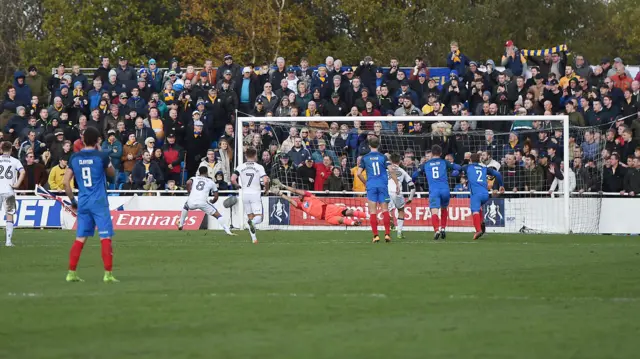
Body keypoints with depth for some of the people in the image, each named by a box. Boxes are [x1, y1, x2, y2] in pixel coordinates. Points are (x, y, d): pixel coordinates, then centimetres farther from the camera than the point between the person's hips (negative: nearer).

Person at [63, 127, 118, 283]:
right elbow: (112, 173, 12)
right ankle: (108, 274, -6)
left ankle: (71, 273, 9)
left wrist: (73, 201, 14)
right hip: (99, 203, -4)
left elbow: (66, 182, 4)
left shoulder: (75, 157, 3)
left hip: (82, 203, 4)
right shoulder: (102, 156, -7)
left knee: (80, 239, 10)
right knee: (106, 238, -2)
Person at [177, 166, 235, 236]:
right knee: (218, 215, 8)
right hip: (203, 202, -2)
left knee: (186, 207, 38)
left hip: (191, 202, 2)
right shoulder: (211, 182, 19)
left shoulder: (194, 178, 21)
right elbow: (216, 197, 17)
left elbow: (188, 183, -4)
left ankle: (180, 225, 40)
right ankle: (228, 231, -7)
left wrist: (190, 193, 11)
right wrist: (211, 202, 37)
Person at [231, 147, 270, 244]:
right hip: (255, 194, -3)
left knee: (250, 217, 15)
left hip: (245, 194, 3)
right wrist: (266, 189, 7)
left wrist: (237, 185, 12)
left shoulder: (240, 167, 1)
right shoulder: (259, 167, -4)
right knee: (258, 217, -3)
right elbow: (265, 181, -14)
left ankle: (253, 238, 10)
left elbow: (232, 179, -10)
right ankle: (253, 222, -39)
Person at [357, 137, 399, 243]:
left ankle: (375, 235, -4)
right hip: (383, 185, 0)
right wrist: (397, 184, -2)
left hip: (371, 186, 0)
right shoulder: (383, 157, 2)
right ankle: (387, 234, -2)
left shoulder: (365, 158, 4)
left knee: (373, 211, 2)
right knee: (385, 210, 4)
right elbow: (391, 171, -8)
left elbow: (359, 173, 1)